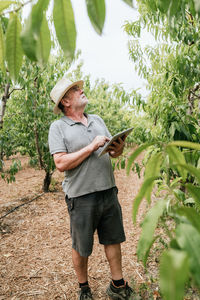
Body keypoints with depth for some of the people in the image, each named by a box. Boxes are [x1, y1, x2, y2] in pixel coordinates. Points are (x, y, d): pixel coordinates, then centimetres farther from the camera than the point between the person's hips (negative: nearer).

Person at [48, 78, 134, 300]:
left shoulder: (97, 120, 11)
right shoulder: (58, 127, -6)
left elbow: (112, 152, 13)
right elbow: (61, 164, -17)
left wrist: (118, 148, -10)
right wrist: (91, 147, -17)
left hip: (108, 191, 5)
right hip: (81, 196, -5)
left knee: (113, 240, 16)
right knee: (81, 248, 13)